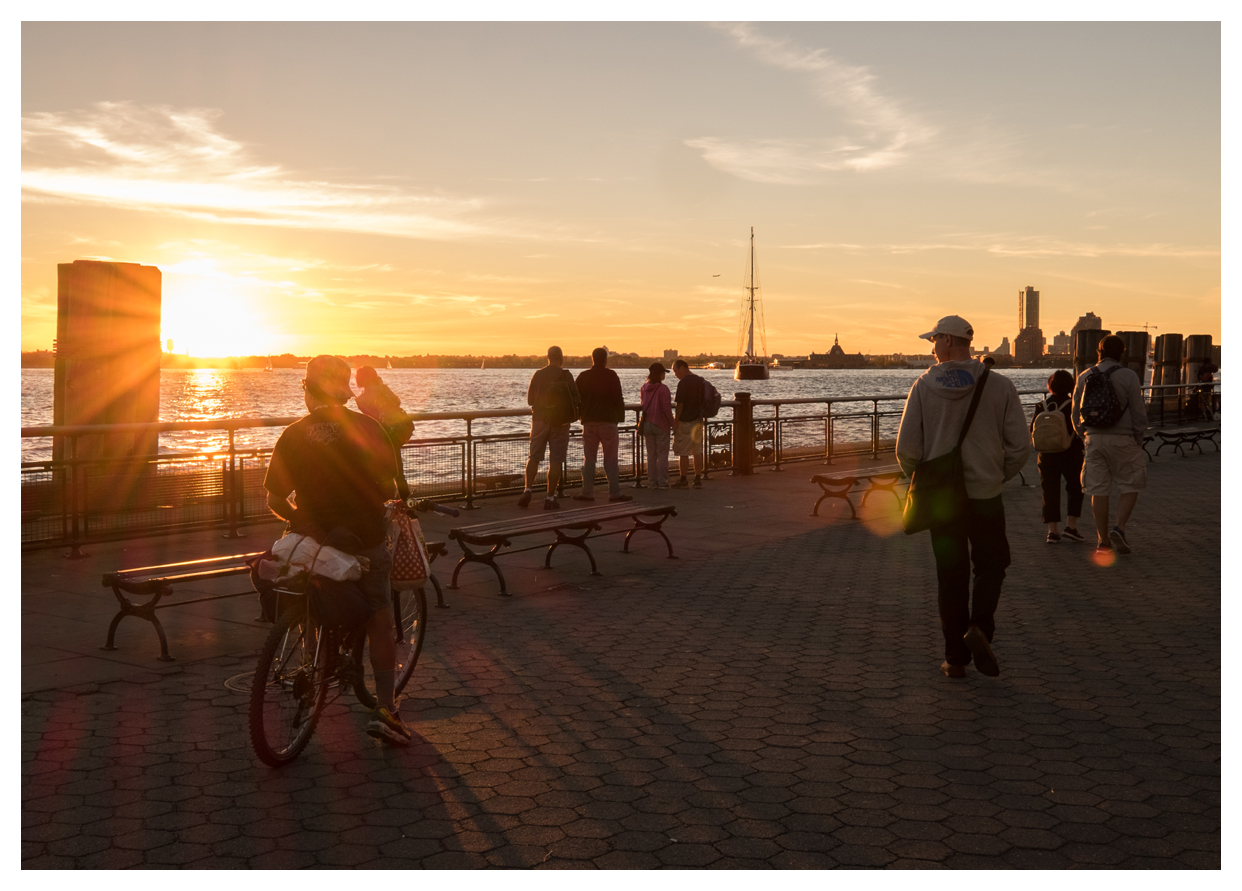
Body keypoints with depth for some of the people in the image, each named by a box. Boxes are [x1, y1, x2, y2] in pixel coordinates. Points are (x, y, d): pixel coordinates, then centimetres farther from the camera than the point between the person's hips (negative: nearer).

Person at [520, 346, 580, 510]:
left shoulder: (537, 375, 0)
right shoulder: (566, 376, -9)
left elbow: (529, 400, 6)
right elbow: (576, 400, -8)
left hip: (540, 420, 3)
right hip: (560, 422, -3)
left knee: (534, 457, 12)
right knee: (555, 460, 2)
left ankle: (528, 490, -2)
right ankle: (550, 498, 2)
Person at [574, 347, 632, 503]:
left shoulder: (583, 376, 5)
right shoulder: (611, 376, -6)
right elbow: (618, 399, -10)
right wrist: (620, 417, 2)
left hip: (589, 422, 3)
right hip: (608, 421, -3)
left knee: (588, 458, 8)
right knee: (610, 459, 0)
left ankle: (587, 493, 7)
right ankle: (614, 493, -3)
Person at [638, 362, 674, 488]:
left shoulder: (643, 388, 4)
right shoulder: (663, 389, -14)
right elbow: (666, 408, -15)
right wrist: (671, 422, -5)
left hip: (647, 424, 5)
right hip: (661, 425, -5)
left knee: (651, 454, 10)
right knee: (662, 454, 3)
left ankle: (653, 482, 11)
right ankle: (662, 482, 2)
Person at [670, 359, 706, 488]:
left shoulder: (683, 383, -15)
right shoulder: (700, 381, 9)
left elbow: (679, 404, -17)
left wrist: (675, 422, -11)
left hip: (685, 421, -8)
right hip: (698, 420, 8)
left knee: (683, 453, 0)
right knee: (697, 451, 10)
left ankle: (682, 480, 3)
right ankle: (698, 479, 11)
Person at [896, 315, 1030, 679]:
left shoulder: (924, 386, -6)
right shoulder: (999, 386, -5)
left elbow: (906, 449, -8)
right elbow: (1019, 445, -5)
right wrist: (999, 475, 13)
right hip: (986, 495, 0)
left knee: (951, 575, 10)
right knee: (991, 565, 16)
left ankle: (955, 657, 12)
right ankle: (979, 627, -7)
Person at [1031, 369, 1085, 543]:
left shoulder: (1041, 406, 0)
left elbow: (1033, 432, 3)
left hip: (1047, 455, 2)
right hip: (1070, 455, -2)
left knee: (1050, 491, 6)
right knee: (1075, 488, 14)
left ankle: (1052, 531, 3)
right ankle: (1071, 526, 6)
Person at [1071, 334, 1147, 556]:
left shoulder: (1084, 377, 8)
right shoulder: (1128, 376, -5)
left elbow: (1076, 413, 11)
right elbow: (1138, 412, -6)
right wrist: (1139, 440, 5)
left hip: (1094, 438, 4)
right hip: (1123, 438, -4)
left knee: (1098, 491, 5)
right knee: (1131, 487, 9)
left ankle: (1103, 541, 8)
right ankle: (1119, 528, -10)